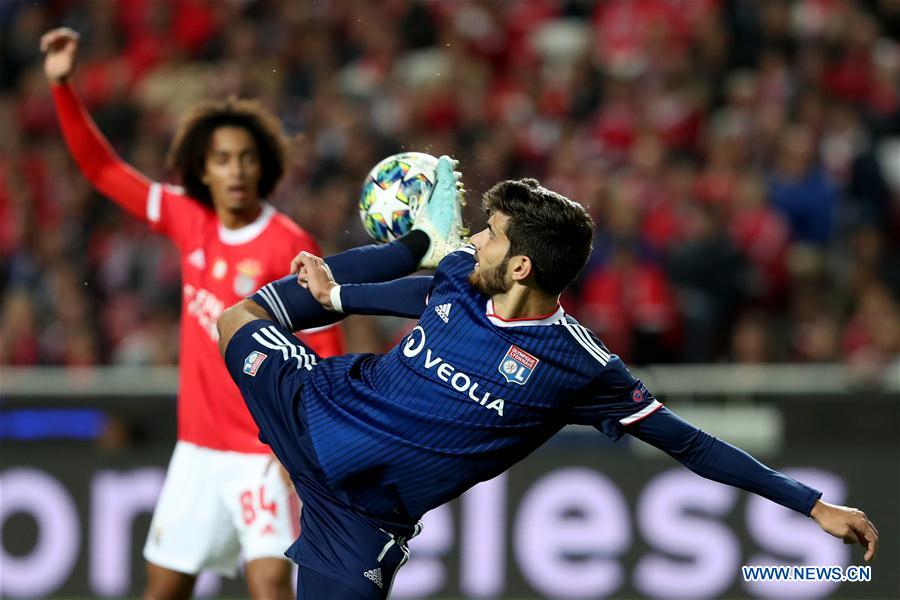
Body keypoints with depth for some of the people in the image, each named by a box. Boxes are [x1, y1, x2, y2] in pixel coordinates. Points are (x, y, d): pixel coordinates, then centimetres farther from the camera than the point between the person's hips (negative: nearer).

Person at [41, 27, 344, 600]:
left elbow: (327, 352, -11)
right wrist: (63, 85, 2)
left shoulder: (291, 247, -13)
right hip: (197, 447, 6)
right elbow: (102, 168, 10)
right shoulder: (188, 220, 2)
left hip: (265, 454, -6)